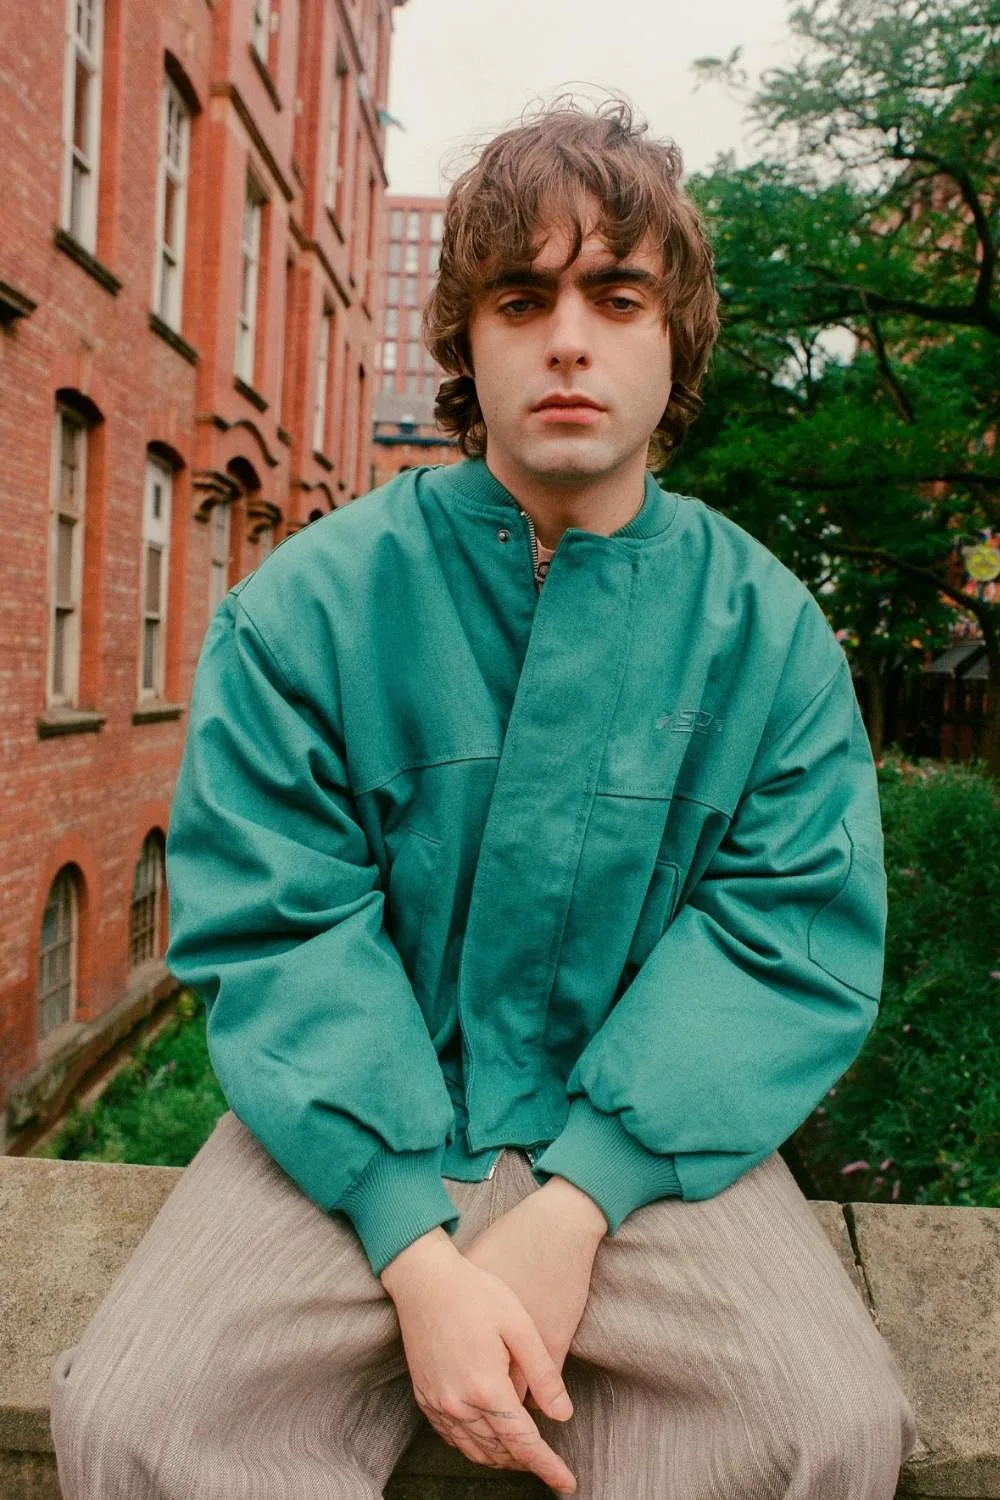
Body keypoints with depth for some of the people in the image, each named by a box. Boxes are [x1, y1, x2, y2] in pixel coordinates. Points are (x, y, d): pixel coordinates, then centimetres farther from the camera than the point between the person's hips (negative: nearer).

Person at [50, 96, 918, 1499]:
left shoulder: (766, 627, -1)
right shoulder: (311, 601, -5)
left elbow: (794, 941, -6)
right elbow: (274, 929, -10)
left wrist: (574, 1207, -18)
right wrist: (419, 1253, -20)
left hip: (643, 1137, 1)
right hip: (355, 1140, 0)